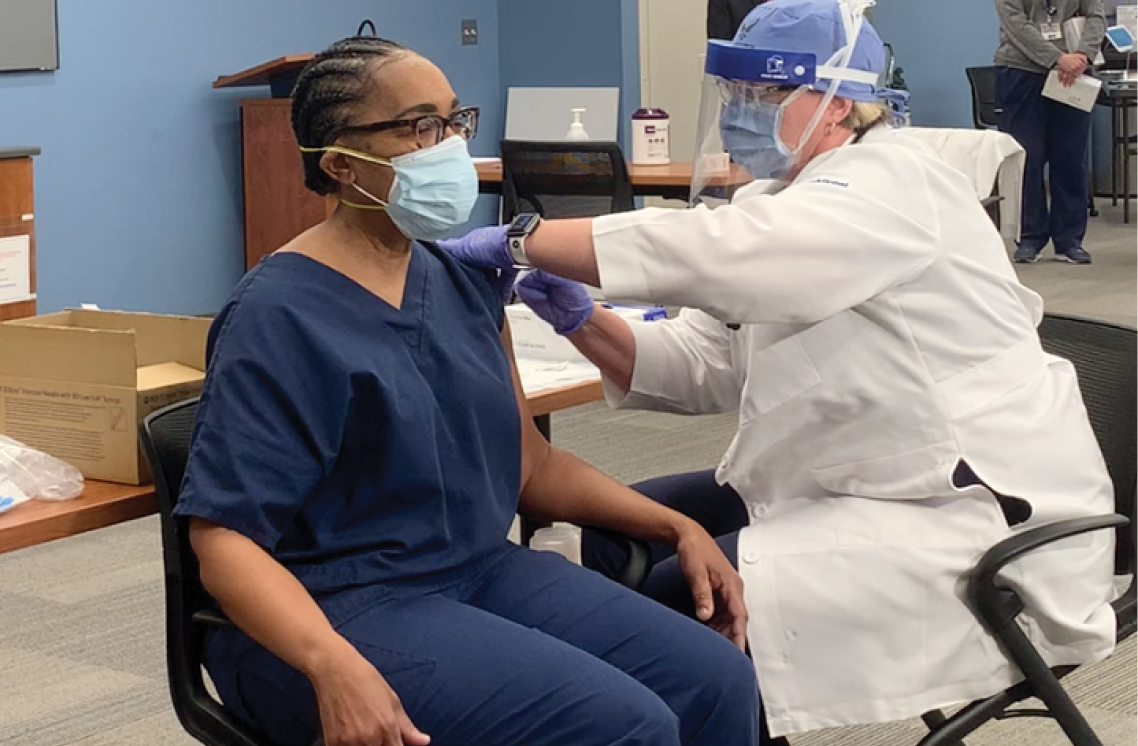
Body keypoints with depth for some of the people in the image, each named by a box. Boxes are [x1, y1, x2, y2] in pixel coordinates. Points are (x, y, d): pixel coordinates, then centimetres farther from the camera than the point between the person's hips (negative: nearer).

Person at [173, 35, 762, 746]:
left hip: (484, 572, 7)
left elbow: (530, 463, 17)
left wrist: (676, 526, 5)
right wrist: (334, 667, -33)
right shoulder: (278, 317, -13)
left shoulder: (464, 280, 8)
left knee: (718, 680, -9)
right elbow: (223, 535, -17)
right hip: (340, 607, -7)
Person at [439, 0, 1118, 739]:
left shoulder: (886, 186, -19)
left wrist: (521, 239, -30)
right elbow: (698, 366, 8)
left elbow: (711, 248, -34)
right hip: (854, 491, 10)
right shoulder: (783, 204, 11)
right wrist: (582, 322, -9)